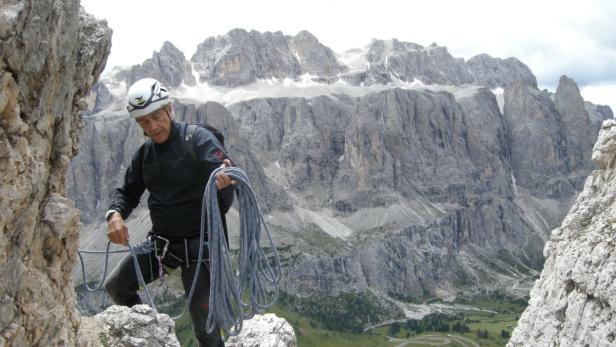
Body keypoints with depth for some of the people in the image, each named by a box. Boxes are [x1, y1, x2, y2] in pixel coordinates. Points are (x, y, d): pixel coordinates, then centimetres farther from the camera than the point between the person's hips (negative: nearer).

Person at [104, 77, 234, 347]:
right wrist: (115, 214, -9)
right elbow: (128, 192, 14)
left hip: (198, 243, -7)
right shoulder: (144, 153, 6)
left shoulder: (198, 139, -14)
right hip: (160, 241, 7)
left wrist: (223, 182, -50)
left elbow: (225, 175, -25)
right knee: (115, 287, 14)